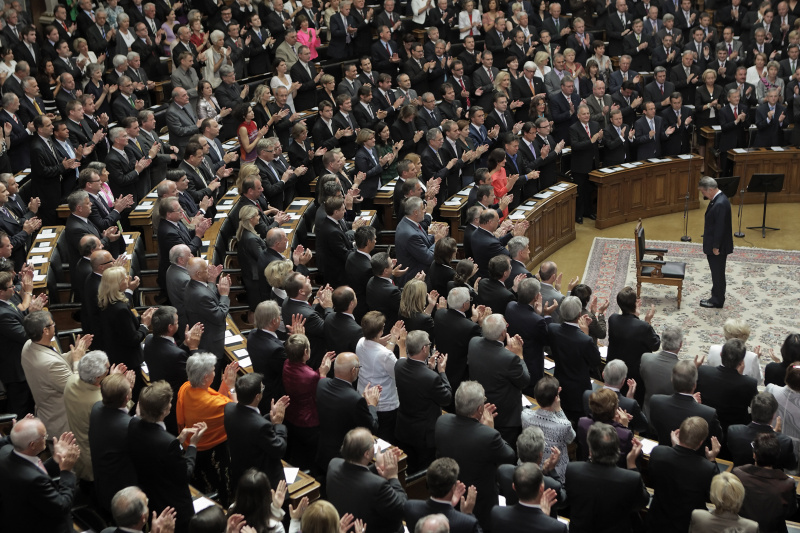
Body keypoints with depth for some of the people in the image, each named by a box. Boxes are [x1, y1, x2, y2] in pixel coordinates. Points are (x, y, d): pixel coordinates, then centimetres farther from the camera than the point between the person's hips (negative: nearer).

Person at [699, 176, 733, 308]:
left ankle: (717, 301, 14)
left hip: (718, 247, -10)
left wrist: (716, 247, -20)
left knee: (718, 274, 3)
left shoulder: (720, 204, -25)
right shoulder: (718, 199, 7)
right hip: (714, 245, 10)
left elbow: (720, 227, -25)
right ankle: (716, 297, 30)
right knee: (716, 273, 19)